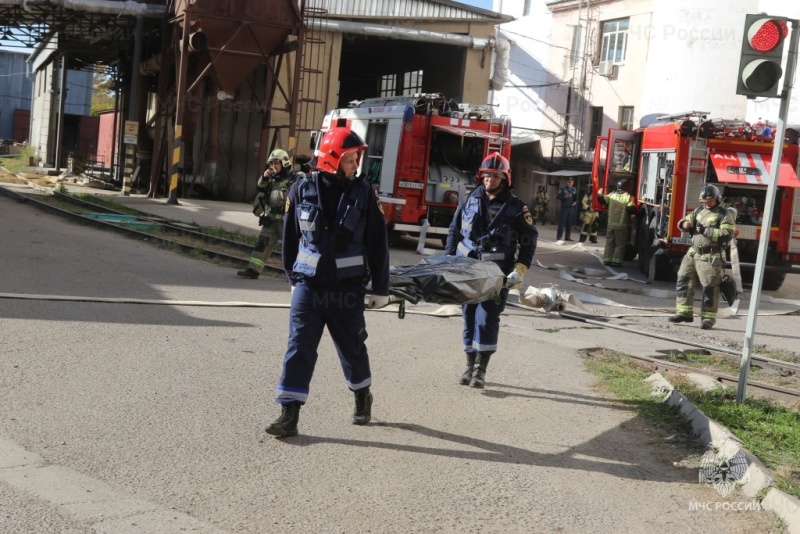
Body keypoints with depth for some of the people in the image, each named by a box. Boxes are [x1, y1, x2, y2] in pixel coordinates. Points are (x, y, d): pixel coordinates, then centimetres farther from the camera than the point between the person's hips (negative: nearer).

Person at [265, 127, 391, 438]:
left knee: (352, 348, 14)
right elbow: (290, 236, 10)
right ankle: (289, 415, -2)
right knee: (299, 347, -5)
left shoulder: (363, 193, -4)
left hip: (347, 287, 0)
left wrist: (380, 288, 2)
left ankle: (363, 397, 38)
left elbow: (377, 244, 0)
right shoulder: (303, 190, -2)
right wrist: (293, 277, 15)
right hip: (309, 284, 0)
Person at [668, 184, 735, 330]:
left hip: (711, 257, -7)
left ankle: (708, 318, 4)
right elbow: (683, 221, 20)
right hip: (693, 253, 7)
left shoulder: (724, 214, -6)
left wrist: (706, 231, -21)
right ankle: (684, 312, 13)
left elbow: (727, 235, -17)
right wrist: (685, 223, -5)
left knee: (709, 288, -4)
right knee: (683, 281, 5)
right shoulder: (699, 211, 14)